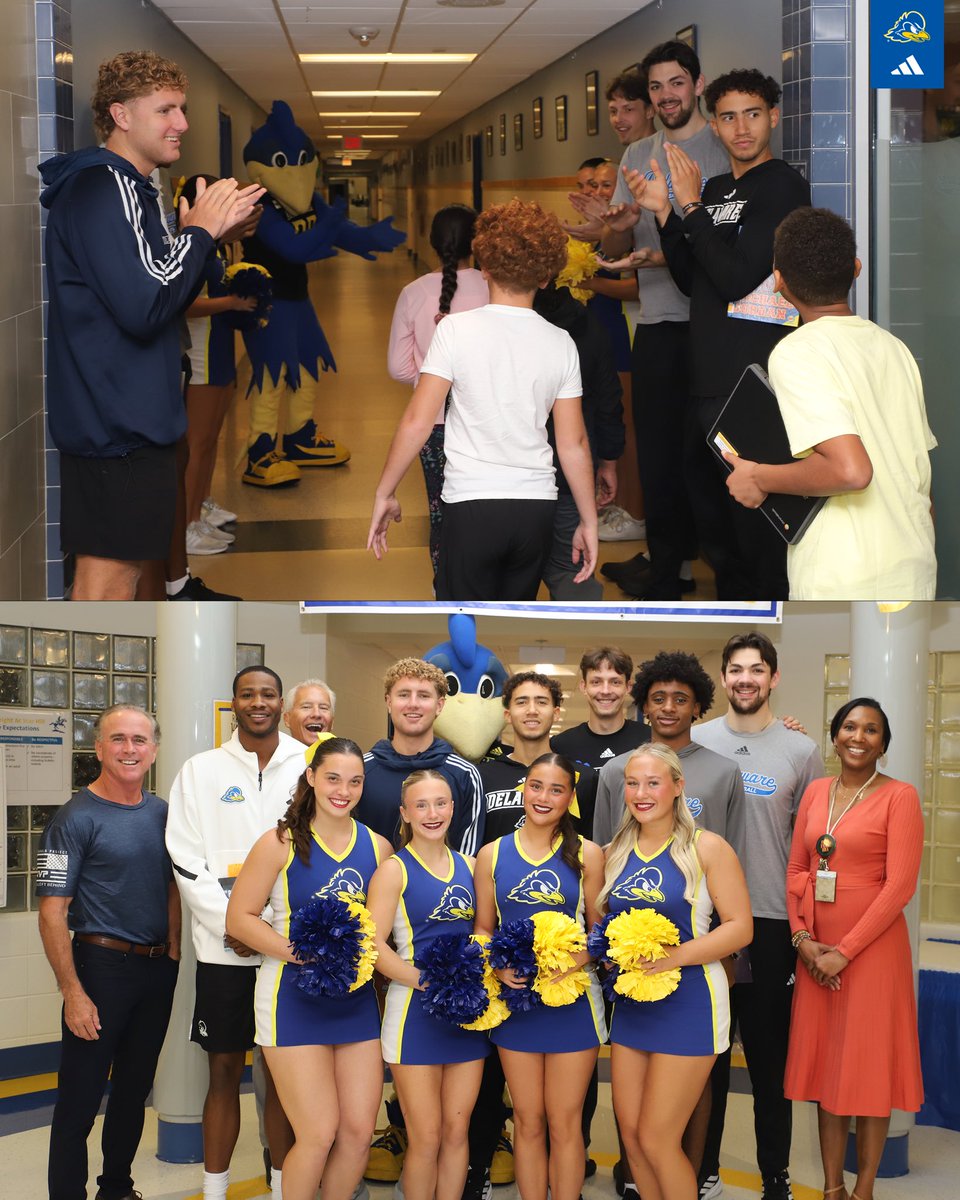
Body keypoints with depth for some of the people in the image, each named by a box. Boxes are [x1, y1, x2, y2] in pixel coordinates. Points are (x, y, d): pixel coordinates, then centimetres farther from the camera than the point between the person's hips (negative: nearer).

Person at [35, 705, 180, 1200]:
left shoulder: (160, 813, 7)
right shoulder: (75, 819, -11)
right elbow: (52, 913, -14)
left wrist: (173, 951, 7)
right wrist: (74, 994, -19)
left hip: (158, 969, 6)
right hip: (102, 967, -6)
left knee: (135, 1087, 16)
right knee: (80, 1098, -2)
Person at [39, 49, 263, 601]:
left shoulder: (128, 188, 17)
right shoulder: (104, 187, -16)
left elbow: (162, 295, 20)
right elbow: (145, 306, -25)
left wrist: (211, 229, 7)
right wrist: (200, 231, -12)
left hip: (131, 415, 11)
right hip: (116, 423, -11)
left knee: (125, 563, 17)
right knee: (108, 572, -6)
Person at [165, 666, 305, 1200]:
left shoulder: (311, 766, 3)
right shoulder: (202, 770, 5)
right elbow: (187, 861, 1)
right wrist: (235, 925, -9)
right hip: (223, 950, 0)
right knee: (224, 1070, 5)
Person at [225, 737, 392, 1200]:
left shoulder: (377, 846, 6)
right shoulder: (280, 843, -6)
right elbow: (239, 918, -7)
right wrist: (298, 953, -19)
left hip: (357, 998, 5)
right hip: (294, 997, -4)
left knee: (359, 1131, 4)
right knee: (319, 1135, -7)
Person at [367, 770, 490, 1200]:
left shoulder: (467, 866, 10)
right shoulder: (395, 870, -5)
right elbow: (374, 944, -13)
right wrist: (431, 982, -21)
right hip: (414, 1011, -5)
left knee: (457, 1131, 8)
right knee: (426, 1138, -2)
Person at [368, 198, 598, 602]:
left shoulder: (457, 329, -6)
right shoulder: (560, 344, 3)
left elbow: (417, 422, -9)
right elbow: (574, 443, 4)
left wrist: (384, 493, 1)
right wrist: (589, 521, 12)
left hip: (473, 506, -4)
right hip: (536, 507, 4)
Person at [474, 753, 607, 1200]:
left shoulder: (586, 854, 0)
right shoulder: (493, 855, 4)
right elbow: (482, 929, 9)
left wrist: (576, 961, -18)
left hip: (572, 999, -2)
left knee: (564, 1123, 3)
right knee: (528, 1121, 8)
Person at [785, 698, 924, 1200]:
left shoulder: (899, 796, -8)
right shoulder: (815, 792, 9)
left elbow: (899, 885, -14)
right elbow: (796, 871, 11)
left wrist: (845, 951, -15)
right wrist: (803, 939, -4)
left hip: (871, 948, -5)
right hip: (816, 951, 5)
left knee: (868, 1067, 2)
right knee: (825, 1064, 9)